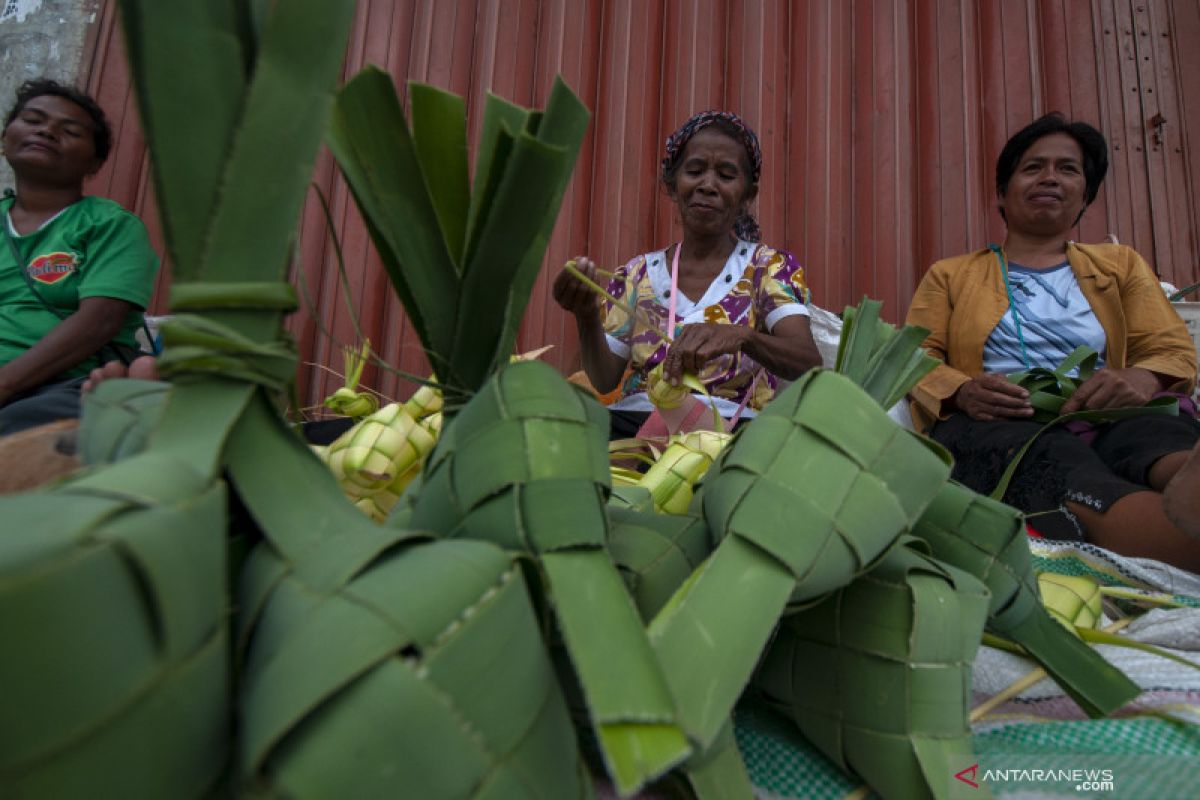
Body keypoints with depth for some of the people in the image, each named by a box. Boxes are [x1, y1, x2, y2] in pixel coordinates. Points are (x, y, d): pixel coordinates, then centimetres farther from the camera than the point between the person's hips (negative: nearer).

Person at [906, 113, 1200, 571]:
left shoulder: (1122, 266, 29)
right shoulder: (949, 275, 23)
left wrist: (1143, 379, -11)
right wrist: (962, 392, -15)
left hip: (1106, 420, 2)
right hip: (991, 425, -2)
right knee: (1057, 464, -39)